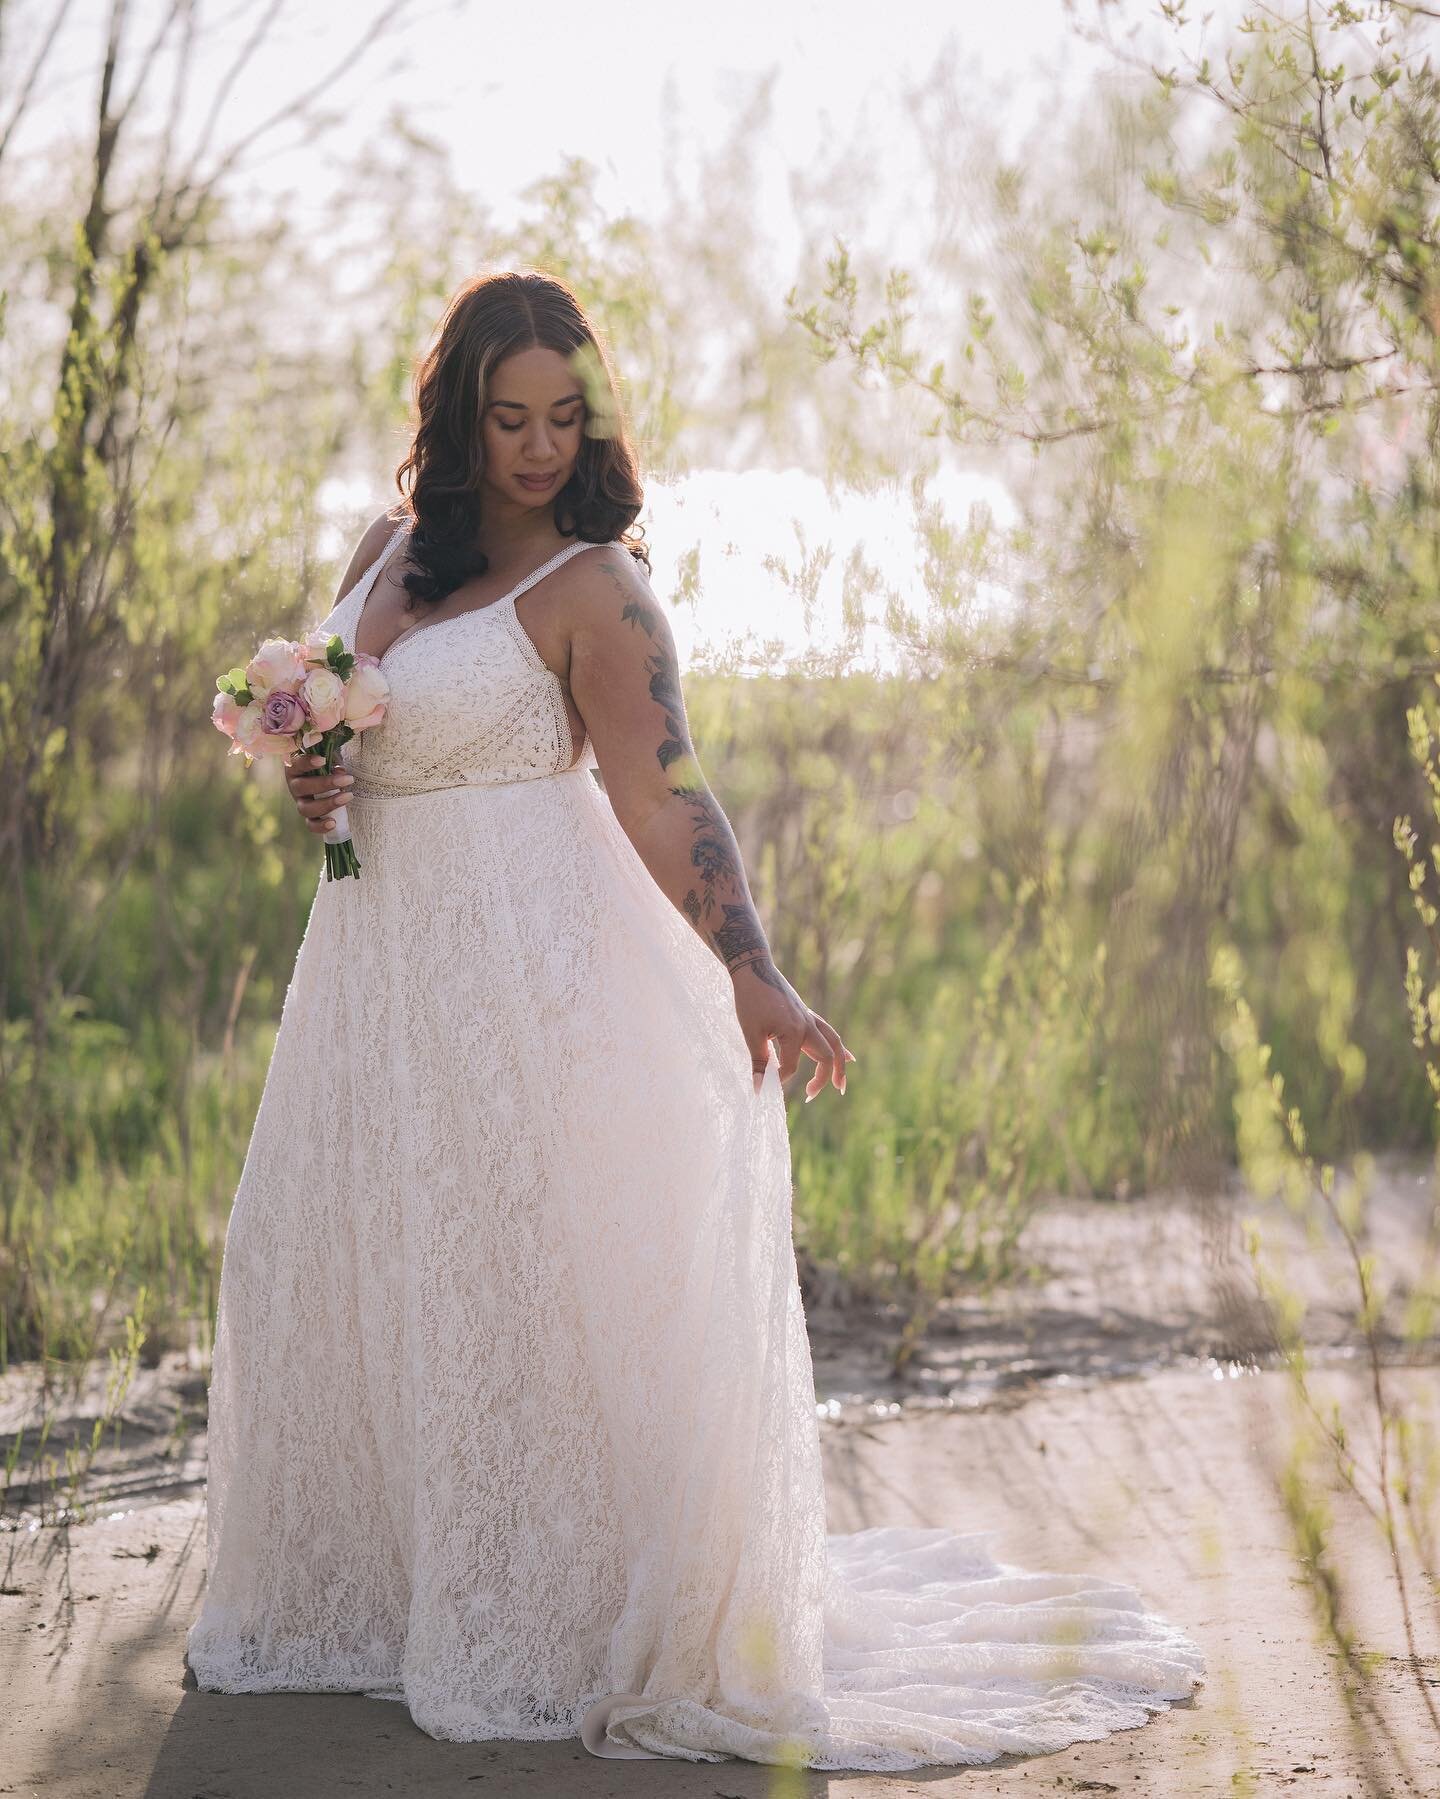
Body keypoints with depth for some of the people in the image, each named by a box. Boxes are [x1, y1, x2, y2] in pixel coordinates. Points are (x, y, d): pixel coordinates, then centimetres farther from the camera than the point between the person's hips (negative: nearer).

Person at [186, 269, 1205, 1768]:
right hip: (383, 959, 7)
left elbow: (663, 800, -19)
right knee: (344, 1266, 12)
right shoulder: (388, 549, 9)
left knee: (518, 1277, -4)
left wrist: (749, 974, -31)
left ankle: (549, 1619, 8)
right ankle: (369, 1592, 27)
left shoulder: (590, 587, -12)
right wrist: (311, 786, -2)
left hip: (528, 958, -7)